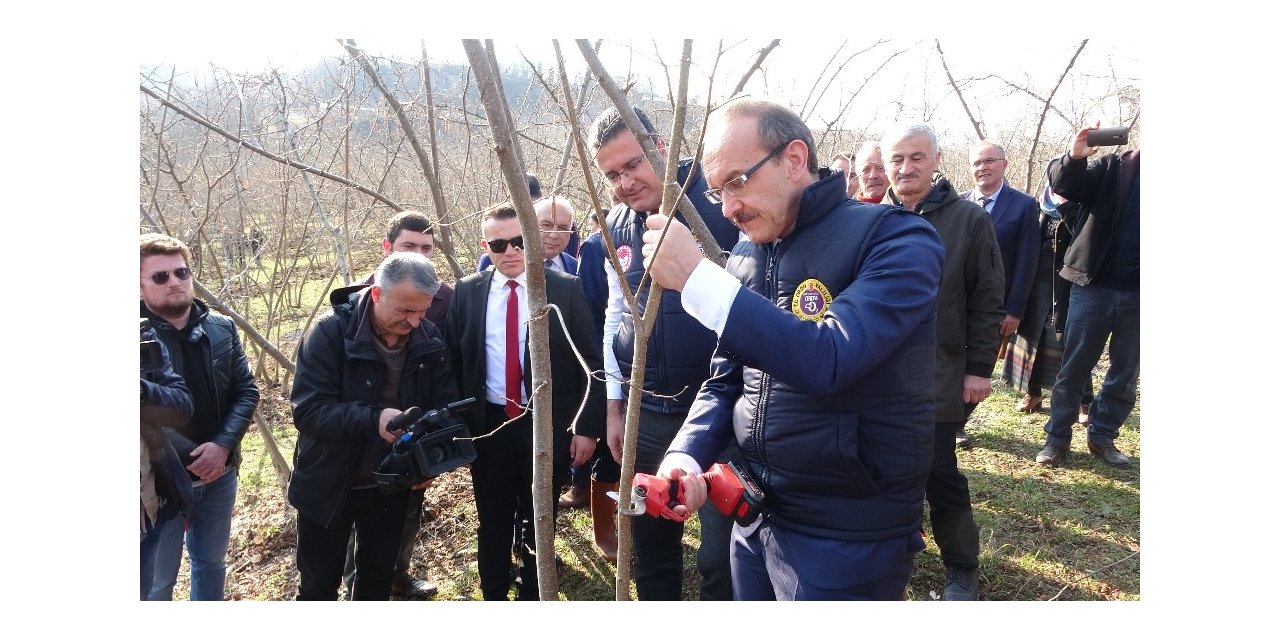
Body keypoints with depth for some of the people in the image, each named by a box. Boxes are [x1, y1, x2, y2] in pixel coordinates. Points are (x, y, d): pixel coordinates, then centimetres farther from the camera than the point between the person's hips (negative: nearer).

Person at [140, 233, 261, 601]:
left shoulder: (221, 329, 1)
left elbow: (246, 391, 0)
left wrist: (222, 447, -14)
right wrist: (191, 457, -18)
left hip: (219, 473, 4)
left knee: (212, 563, 22)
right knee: (158, 579, 11)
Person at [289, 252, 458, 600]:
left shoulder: (430, 339, -9)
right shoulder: (330, 332, -22)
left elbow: (446, 405, -6)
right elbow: (308, 409, -26)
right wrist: (373, 419, -41)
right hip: (328, 485, -3)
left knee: (379, 576, 19)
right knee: (319, 582, 13)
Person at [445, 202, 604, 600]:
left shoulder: (566, 289, -6)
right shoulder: (467, 292, 1)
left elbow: (590, 363, -5)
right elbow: (454, 362, 7)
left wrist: (587, 427, -9)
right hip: (488, 427, 2)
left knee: (538, 525, 13)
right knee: (492, 524, 16)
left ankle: (532, 598, 33)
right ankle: (493, 597, 37)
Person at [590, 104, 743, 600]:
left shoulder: (719, 203, -11)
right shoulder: (617, 225, 7)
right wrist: (614, 404, 16)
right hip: (645, 412, 5)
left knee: (722, 558, 5)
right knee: (650, 547, 18)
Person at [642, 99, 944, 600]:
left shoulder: (896, 240, -16)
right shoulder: (747, 256, 5)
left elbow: (828, 360, -30)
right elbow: (725, 381, 9)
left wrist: (697, 277, -30)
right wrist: (685, 455, -10)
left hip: (847, 539, -6)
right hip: (756, 517, 6)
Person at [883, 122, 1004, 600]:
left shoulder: (969, 219, -4)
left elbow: (987, 301, -4)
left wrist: (980, 368, -8)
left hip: (941, 376, -3)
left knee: (939, 474, 2)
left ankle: (962, 571, 22)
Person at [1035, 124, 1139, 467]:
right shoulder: (1114, 166, 0)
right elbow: (1065, 185, -12)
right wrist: (1073, 158, -32)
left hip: (1137, 295, 2)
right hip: (1094, 286, -1)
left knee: (1125, 374, 13)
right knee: (1073, 367, 6)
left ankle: (1103, 436, 27)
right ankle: (1057, 437, 16)